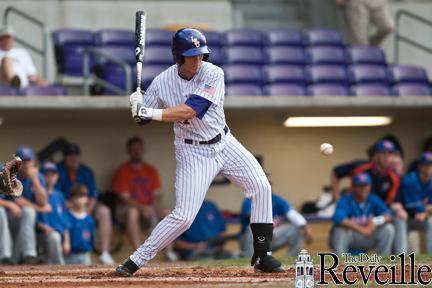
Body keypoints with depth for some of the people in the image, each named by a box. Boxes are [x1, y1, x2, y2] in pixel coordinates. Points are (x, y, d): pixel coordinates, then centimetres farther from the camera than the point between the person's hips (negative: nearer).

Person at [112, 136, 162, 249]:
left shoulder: (151, 170, 9)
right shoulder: (122, 171, -2)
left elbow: (157, 195, 2)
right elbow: (125, 197, -10)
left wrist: (156, 208, -20)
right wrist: (142, 208, -25)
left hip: (149, 207, 4)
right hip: (131, 206, -3)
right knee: (132, 212, -38)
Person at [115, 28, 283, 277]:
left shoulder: (213, 74, -17)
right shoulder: (163, 82, -13)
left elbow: (189, 111, -28)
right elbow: (143, 118, -5)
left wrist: (150, 112, -34)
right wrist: (138, 106, -28)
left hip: (224, 143, 3)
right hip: (193, 152, -2)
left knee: (262, 188, -5)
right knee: (183, 216, -11)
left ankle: (262, 255, 7)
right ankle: (136, 260, 0)